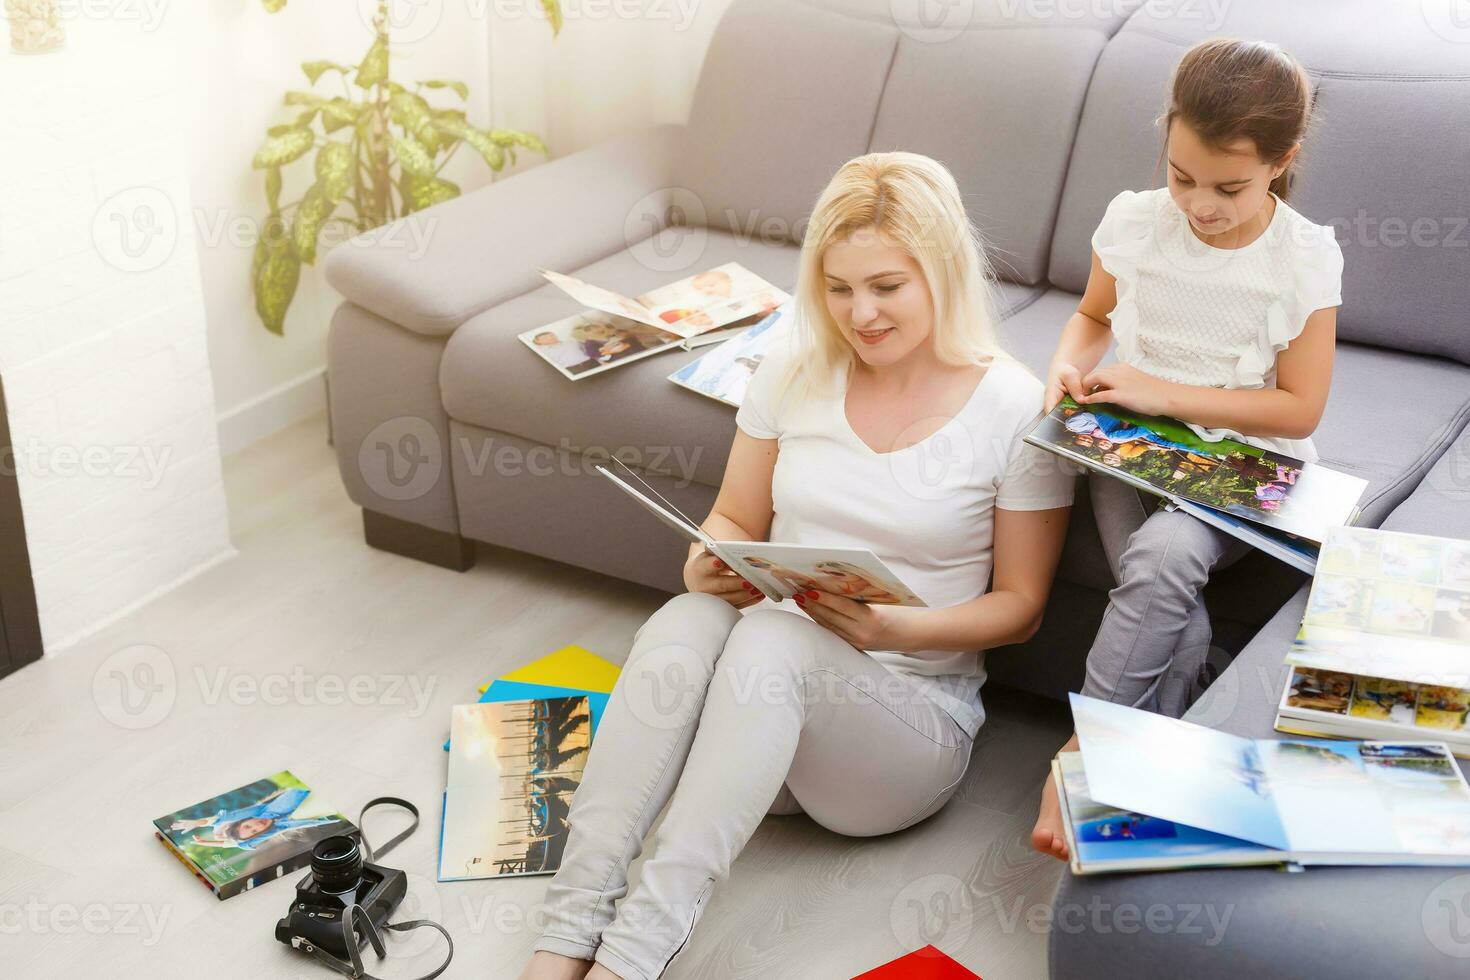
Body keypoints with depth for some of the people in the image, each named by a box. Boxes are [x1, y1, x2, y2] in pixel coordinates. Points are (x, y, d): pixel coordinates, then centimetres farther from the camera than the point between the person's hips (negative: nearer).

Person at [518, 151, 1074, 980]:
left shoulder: (1015, 409, -6)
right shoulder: (794, 373, 6)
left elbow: (1020, 607, -2)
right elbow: (736, 521, 13)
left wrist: (896, 628, -20)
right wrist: (708, 567, -11)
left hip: (913, 715, -3)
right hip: (767, 693, 3)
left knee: (772, 638, -35)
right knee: (686, 621, -32)